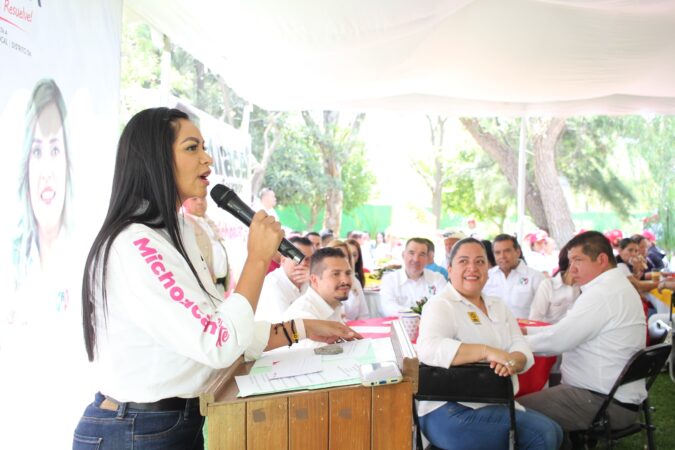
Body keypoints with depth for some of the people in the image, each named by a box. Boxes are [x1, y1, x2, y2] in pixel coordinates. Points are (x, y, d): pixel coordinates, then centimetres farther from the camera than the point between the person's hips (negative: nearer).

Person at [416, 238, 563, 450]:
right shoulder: (441, 305, -8)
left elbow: (523, 350, 4)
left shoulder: (498, 306, 15)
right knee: (543, 433, -18)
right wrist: (487, 351, -33)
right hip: (451, 411, -7)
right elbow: (428, 349, -27)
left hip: (498, 405, 8)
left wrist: (512, 361, -20)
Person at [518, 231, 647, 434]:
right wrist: (526, 331, 12)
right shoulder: (616, 286, 13)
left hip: (605, 403, -10)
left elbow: (559, 339, -20)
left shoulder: (603, 293, -20)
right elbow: (567, 329, 16)